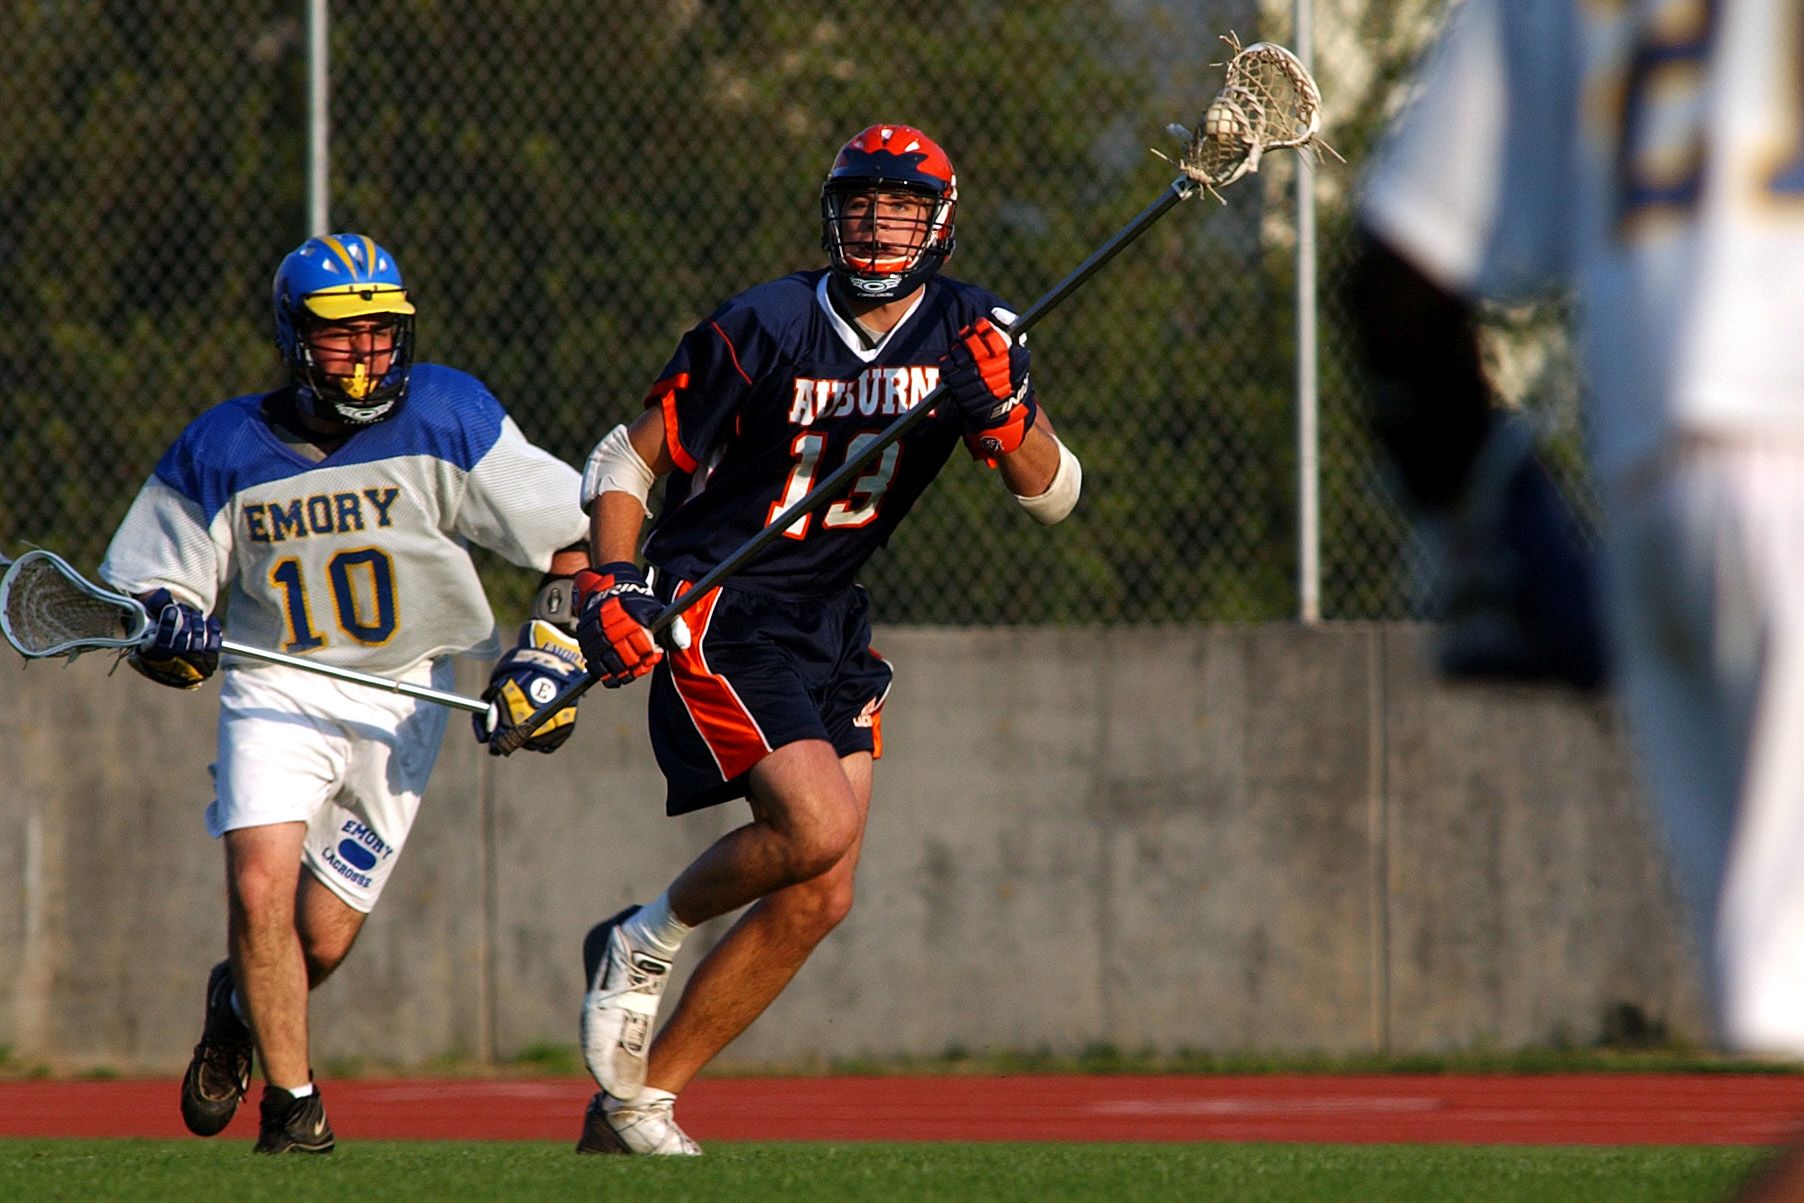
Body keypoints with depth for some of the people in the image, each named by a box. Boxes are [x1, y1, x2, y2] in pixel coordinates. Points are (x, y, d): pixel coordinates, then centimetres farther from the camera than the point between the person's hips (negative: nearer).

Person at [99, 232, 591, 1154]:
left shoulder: (446, 421, -10)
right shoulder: (221, 452, -6)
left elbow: (577, 535, -2)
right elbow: (140, 590, 1)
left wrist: (549, 654, -10)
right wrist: (169, 634, -22)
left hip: (401, 696, 0)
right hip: (274, 687, 0)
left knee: (322, 940, -1)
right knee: (259, 891, -20)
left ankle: (241, 1002, 36)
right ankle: (292, 1101, 0)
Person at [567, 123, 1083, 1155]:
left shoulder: (971, 334, 0)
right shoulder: (762, 330, -12)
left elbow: (1055, 495, -6)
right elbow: (628, 461, -3)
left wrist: (1001, 413, -26)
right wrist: (609, 592, -17)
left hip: (828, 624, 6)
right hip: (714, 611, -6)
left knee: (821, 898, -1)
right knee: (820, 822, -25)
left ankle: (635, 1099, 9)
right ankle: (646, 939, 2)